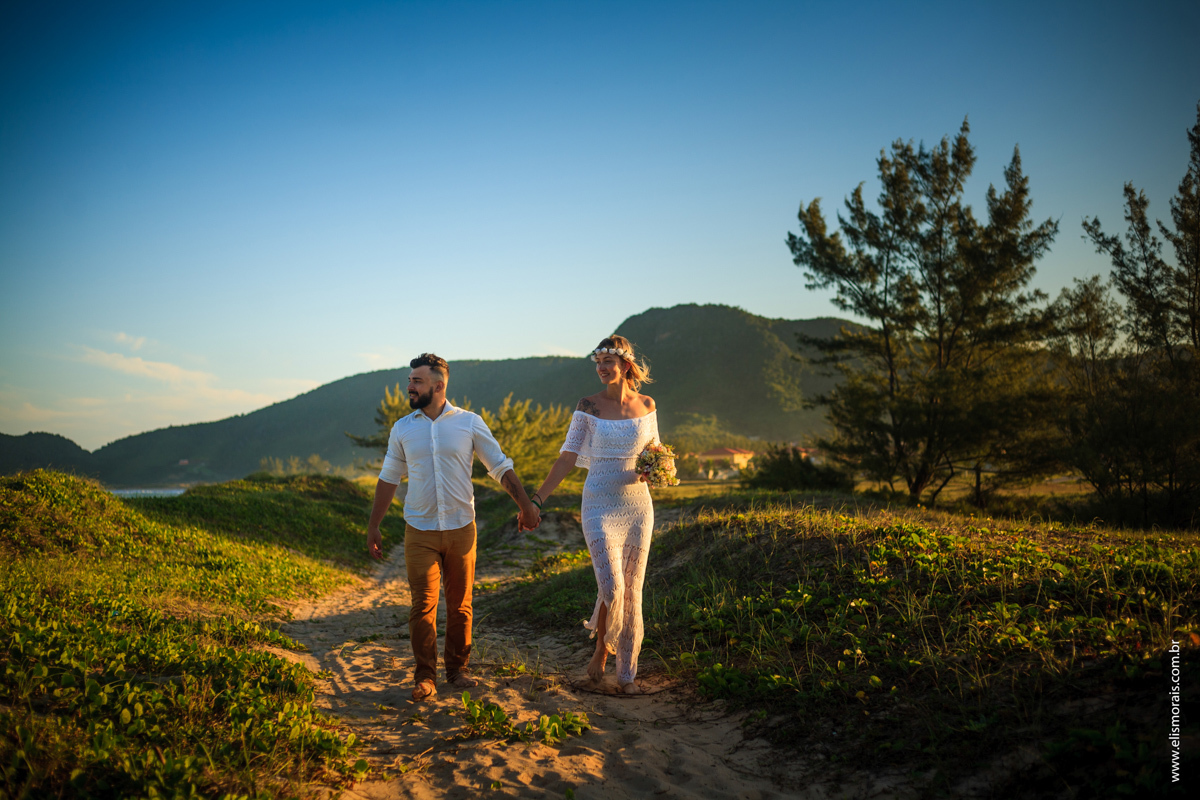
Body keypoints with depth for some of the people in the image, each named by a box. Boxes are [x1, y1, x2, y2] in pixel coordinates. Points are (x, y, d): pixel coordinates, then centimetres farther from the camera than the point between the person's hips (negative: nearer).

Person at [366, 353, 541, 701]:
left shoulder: (470, 423, -1)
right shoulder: (402, 428, 4)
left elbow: (501, 467, 4)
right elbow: (389, 478, 12)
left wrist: (526, 505, -3)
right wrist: (373, 527, 12)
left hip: (461, 528, 0)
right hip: (420, 532, 0)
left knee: (460, 605, 7)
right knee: (423, 604, -4)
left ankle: (457, 669, 22)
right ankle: (425, 676, 8)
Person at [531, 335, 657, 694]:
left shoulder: (646, 405, 4)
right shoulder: (589, 406, -3)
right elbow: (568, 457, -1)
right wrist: (537, 500, -5)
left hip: (637, 507, 3)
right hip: (600, 506, -3)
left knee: (632, 591, 6)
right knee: (611, 587, -15)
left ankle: (627, 672, 19)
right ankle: (601, 647, 15)